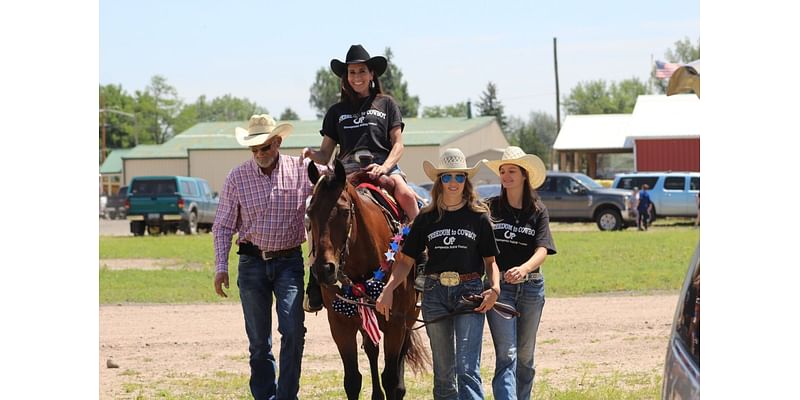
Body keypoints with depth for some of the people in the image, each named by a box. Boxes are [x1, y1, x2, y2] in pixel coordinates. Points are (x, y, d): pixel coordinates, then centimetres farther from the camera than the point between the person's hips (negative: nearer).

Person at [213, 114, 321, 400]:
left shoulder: (301, 170, -1)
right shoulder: (237, 177, -1)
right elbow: (223, 227, 3)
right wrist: (221, 267, -5)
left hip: (289, 261, -1)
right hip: (252, 262, 1)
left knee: (293, 330, -14)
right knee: (259, 340, 6)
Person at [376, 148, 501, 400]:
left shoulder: (479, 217, 3)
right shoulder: (427, 218, 7)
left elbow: (490, 261, 6)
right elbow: (406, 259, 7)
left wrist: (495, 288, -13)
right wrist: (389, 289, -9)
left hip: (470, 293, -3)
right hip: (435, 294, 3)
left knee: (467, 369, -13)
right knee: (443, 370, 9)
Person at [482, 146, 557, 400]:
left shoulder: (538, 211, 4)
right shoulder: (490, 208, 2)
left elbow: (542, 250, -9)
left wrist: (523, 269, -28)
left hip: (530, 286, 2)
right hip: (499, 286, -2)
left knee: (525, 356, 12)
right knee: (506, 355, -12)